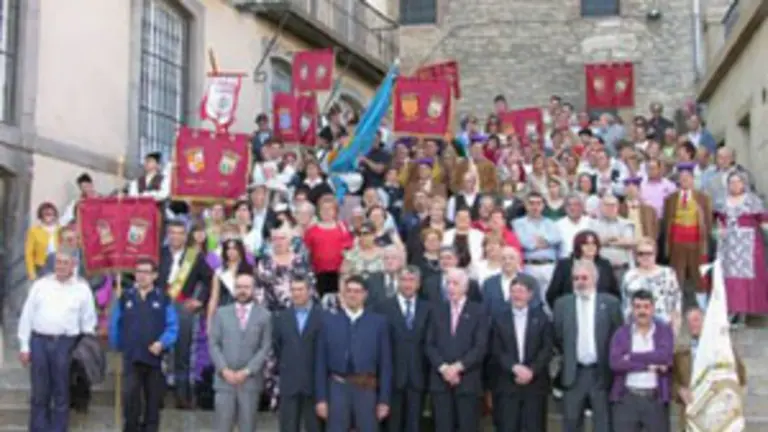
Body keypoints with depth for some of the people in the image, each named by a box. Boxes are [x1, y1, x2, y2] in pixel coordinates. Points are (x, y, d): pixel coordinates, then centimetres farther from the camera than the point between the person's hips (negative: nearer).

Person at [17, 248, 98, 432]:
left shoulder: (82, 288, 5)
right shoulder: (40, 284, 7)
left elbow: (88, 320, 8)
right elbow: (27, 316, 8)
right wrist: (24, 346, 4)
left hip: (65, 343, -1)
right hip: (39, 341, 1)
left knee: (61, 393, 4)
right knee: (39, 393, 5)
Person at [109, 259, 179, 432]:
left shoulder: (163, 299, 2)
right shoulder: (125, 298, 8)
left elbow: (173, 326, -4)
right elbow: (115, 325, 12)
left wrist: (162, 343, -19)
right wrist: (118, 346, 7)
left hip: (155, 358, 0)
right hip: (131, 359, 0)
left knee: (153, 402, 7)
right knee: (129, 397, -12)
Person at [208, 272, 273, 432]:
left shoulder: (264, 315, 5)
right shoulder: (221, 313, 10)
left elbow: (265, 347, -1)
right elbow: (213, 344, 5)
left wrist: (247, 371, -10)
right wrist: (224, 370, -8)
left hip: (250, 381, -1)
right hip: (224, 380, 1)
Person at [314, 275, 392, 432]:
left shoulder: (378, 322, 2)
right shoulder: (329, 321, 3)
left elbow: (385, 362, 2)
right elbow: (320, 362, 3)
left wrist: (384, 399, -1)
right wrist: (321, 397, -1)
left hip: (367, 390, 0)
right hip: (337, 388, 0)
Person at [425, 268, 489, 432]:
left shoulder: (478, 312, 2)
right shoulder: (437, 310, 11)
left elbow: (480, 347, -6)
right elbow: (430, 345, 5)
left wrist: (458, 367, -15)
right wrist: (443, 368, -10)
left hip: (468, 381, -2)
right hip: (440, 380, 2)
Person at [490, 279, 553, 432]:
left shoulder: (541, 317, 5)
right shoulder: (499, 318, 6)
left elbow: (547, 349, -1)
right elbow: (496, 350, -1)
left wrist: (532, 370, -14)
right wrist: (515, 367, -16)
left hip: (535, 383, 0)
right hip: (507, 384, 0)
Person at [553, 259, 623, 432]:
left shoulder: (610, 303, -1)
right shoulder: (562, 303, 4)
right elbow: (557, 337, 7)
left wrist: (611, 363, -1)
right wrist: (568, 356, 3)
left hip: (601, 373, -1)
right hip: (573, 373, 2)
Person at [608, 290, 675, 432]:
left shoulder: (664, 331, 5)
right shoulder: (621, 333, 6)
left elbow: (665, 357, -13)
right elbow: (615, 362, -10)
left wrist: (632, 357, -10)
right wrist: (649, 364, -12)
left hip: (656, 398, 0)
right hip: (627, 398, 0)